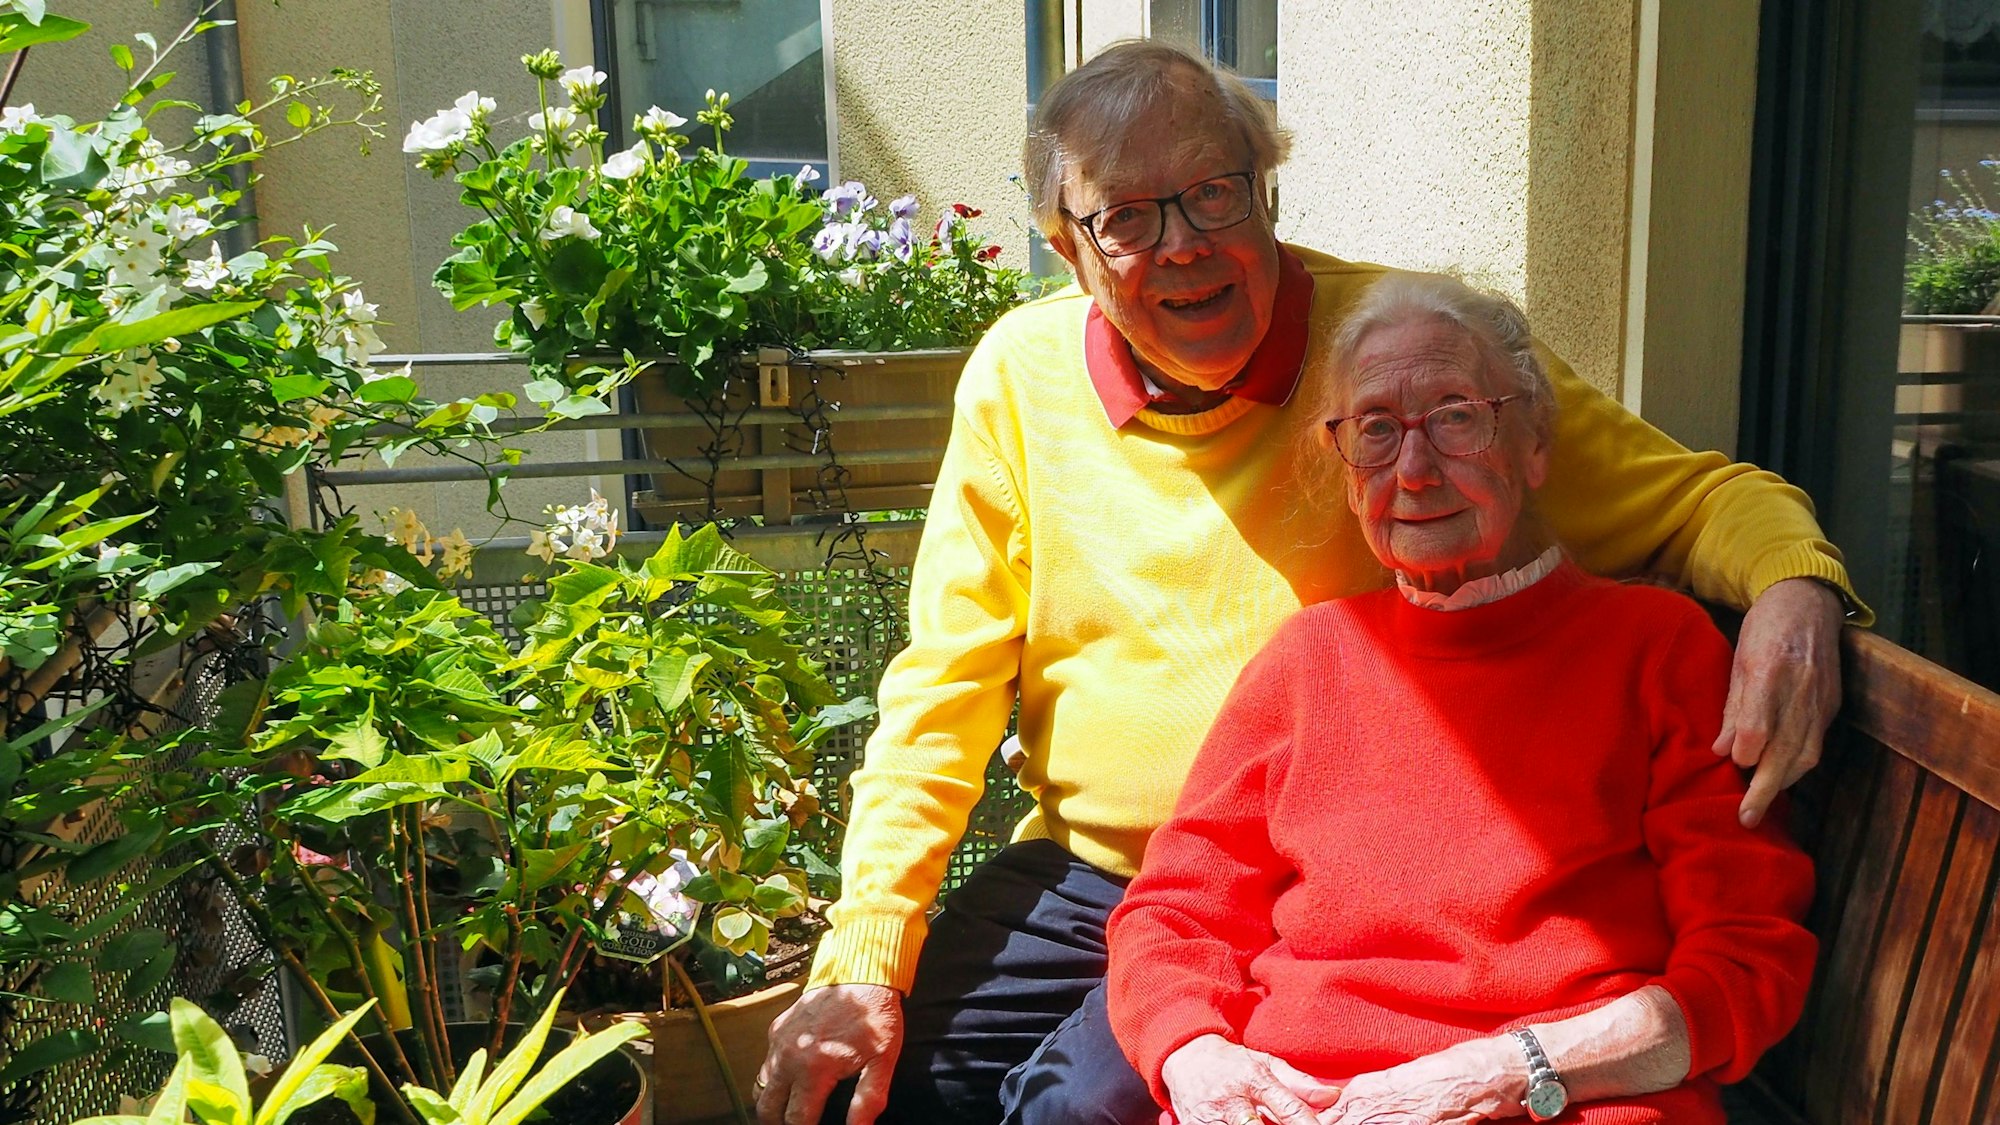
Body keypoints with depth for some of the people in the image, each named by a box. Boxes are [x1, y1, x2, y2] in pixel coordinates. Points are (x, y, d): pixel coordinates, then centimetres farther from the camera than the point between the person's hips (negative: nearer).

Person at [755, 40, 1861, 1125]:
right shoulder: (1020, 373, -1)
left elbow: (1694, 496, -3)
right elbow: (948, 687, 2)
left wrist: (1796, 585, -28)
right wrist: (860, 954, -6)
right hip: (1076, 874, 4)